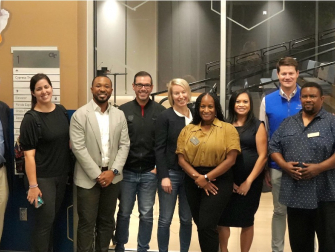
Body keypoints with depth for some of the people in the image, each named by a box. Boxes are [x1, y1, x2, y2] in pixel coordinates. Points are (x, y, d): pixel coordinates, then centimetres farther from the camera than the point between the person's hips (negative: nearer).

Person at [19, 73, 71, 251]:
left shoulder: (61, 111, 3)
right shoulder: (30, 119, -14)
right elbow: (29, 155, -16)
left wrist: (68, 170, 9)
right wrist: (32, 185, -19)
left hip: (61, 175, 6)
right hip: (42, 177, -6)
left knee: (52, 218, 17)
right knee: (45, 221, 1)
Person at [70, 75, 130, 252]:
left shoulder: (119, 115, 6)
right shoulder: (80, 115, -6)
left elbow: (124, 145, 4)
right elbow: (78, 148, -11)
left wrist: (113, 171, -9)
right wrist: (97, 174, -14)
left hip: (112, 177, 4)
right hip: (88, 178, -4)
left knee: (107, 221, 13)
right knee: (87, 223, 3)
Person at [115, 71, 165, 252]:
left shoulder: (160, 111, -1)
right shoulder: (123, 110, -1)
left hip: (149, 173, 0)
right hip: (127, 172, 0)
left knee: (147, 214, 9)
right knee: (124, 212, 10)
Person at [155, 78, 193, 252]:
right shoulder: (165, 117, -5)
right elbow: (159, 149, -8)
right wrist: (164, 176, -14)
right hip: (171, 173, -4)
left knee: (187, 219, 11)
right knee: (165, 220, 1)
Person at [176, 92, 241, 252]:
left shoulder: (228, 129, -3)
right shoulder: (187, 130, 8)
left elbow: (230, 159, -10)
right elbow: (181, 159, 2)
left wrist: (207, 178, -13)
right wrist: (197, 177, -12)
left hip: (219, 181, -4)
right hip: (193, 182, 4)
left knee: (207, 225, -11)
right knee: (200, 225, 10)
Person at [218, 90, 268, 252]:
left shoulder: (257, 126, 2)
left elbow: (262, 156, -3)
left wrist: (249, 181, -8)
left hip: (250, 182, -1)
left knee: (246, 220, 8)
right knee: (222, 219, 0)